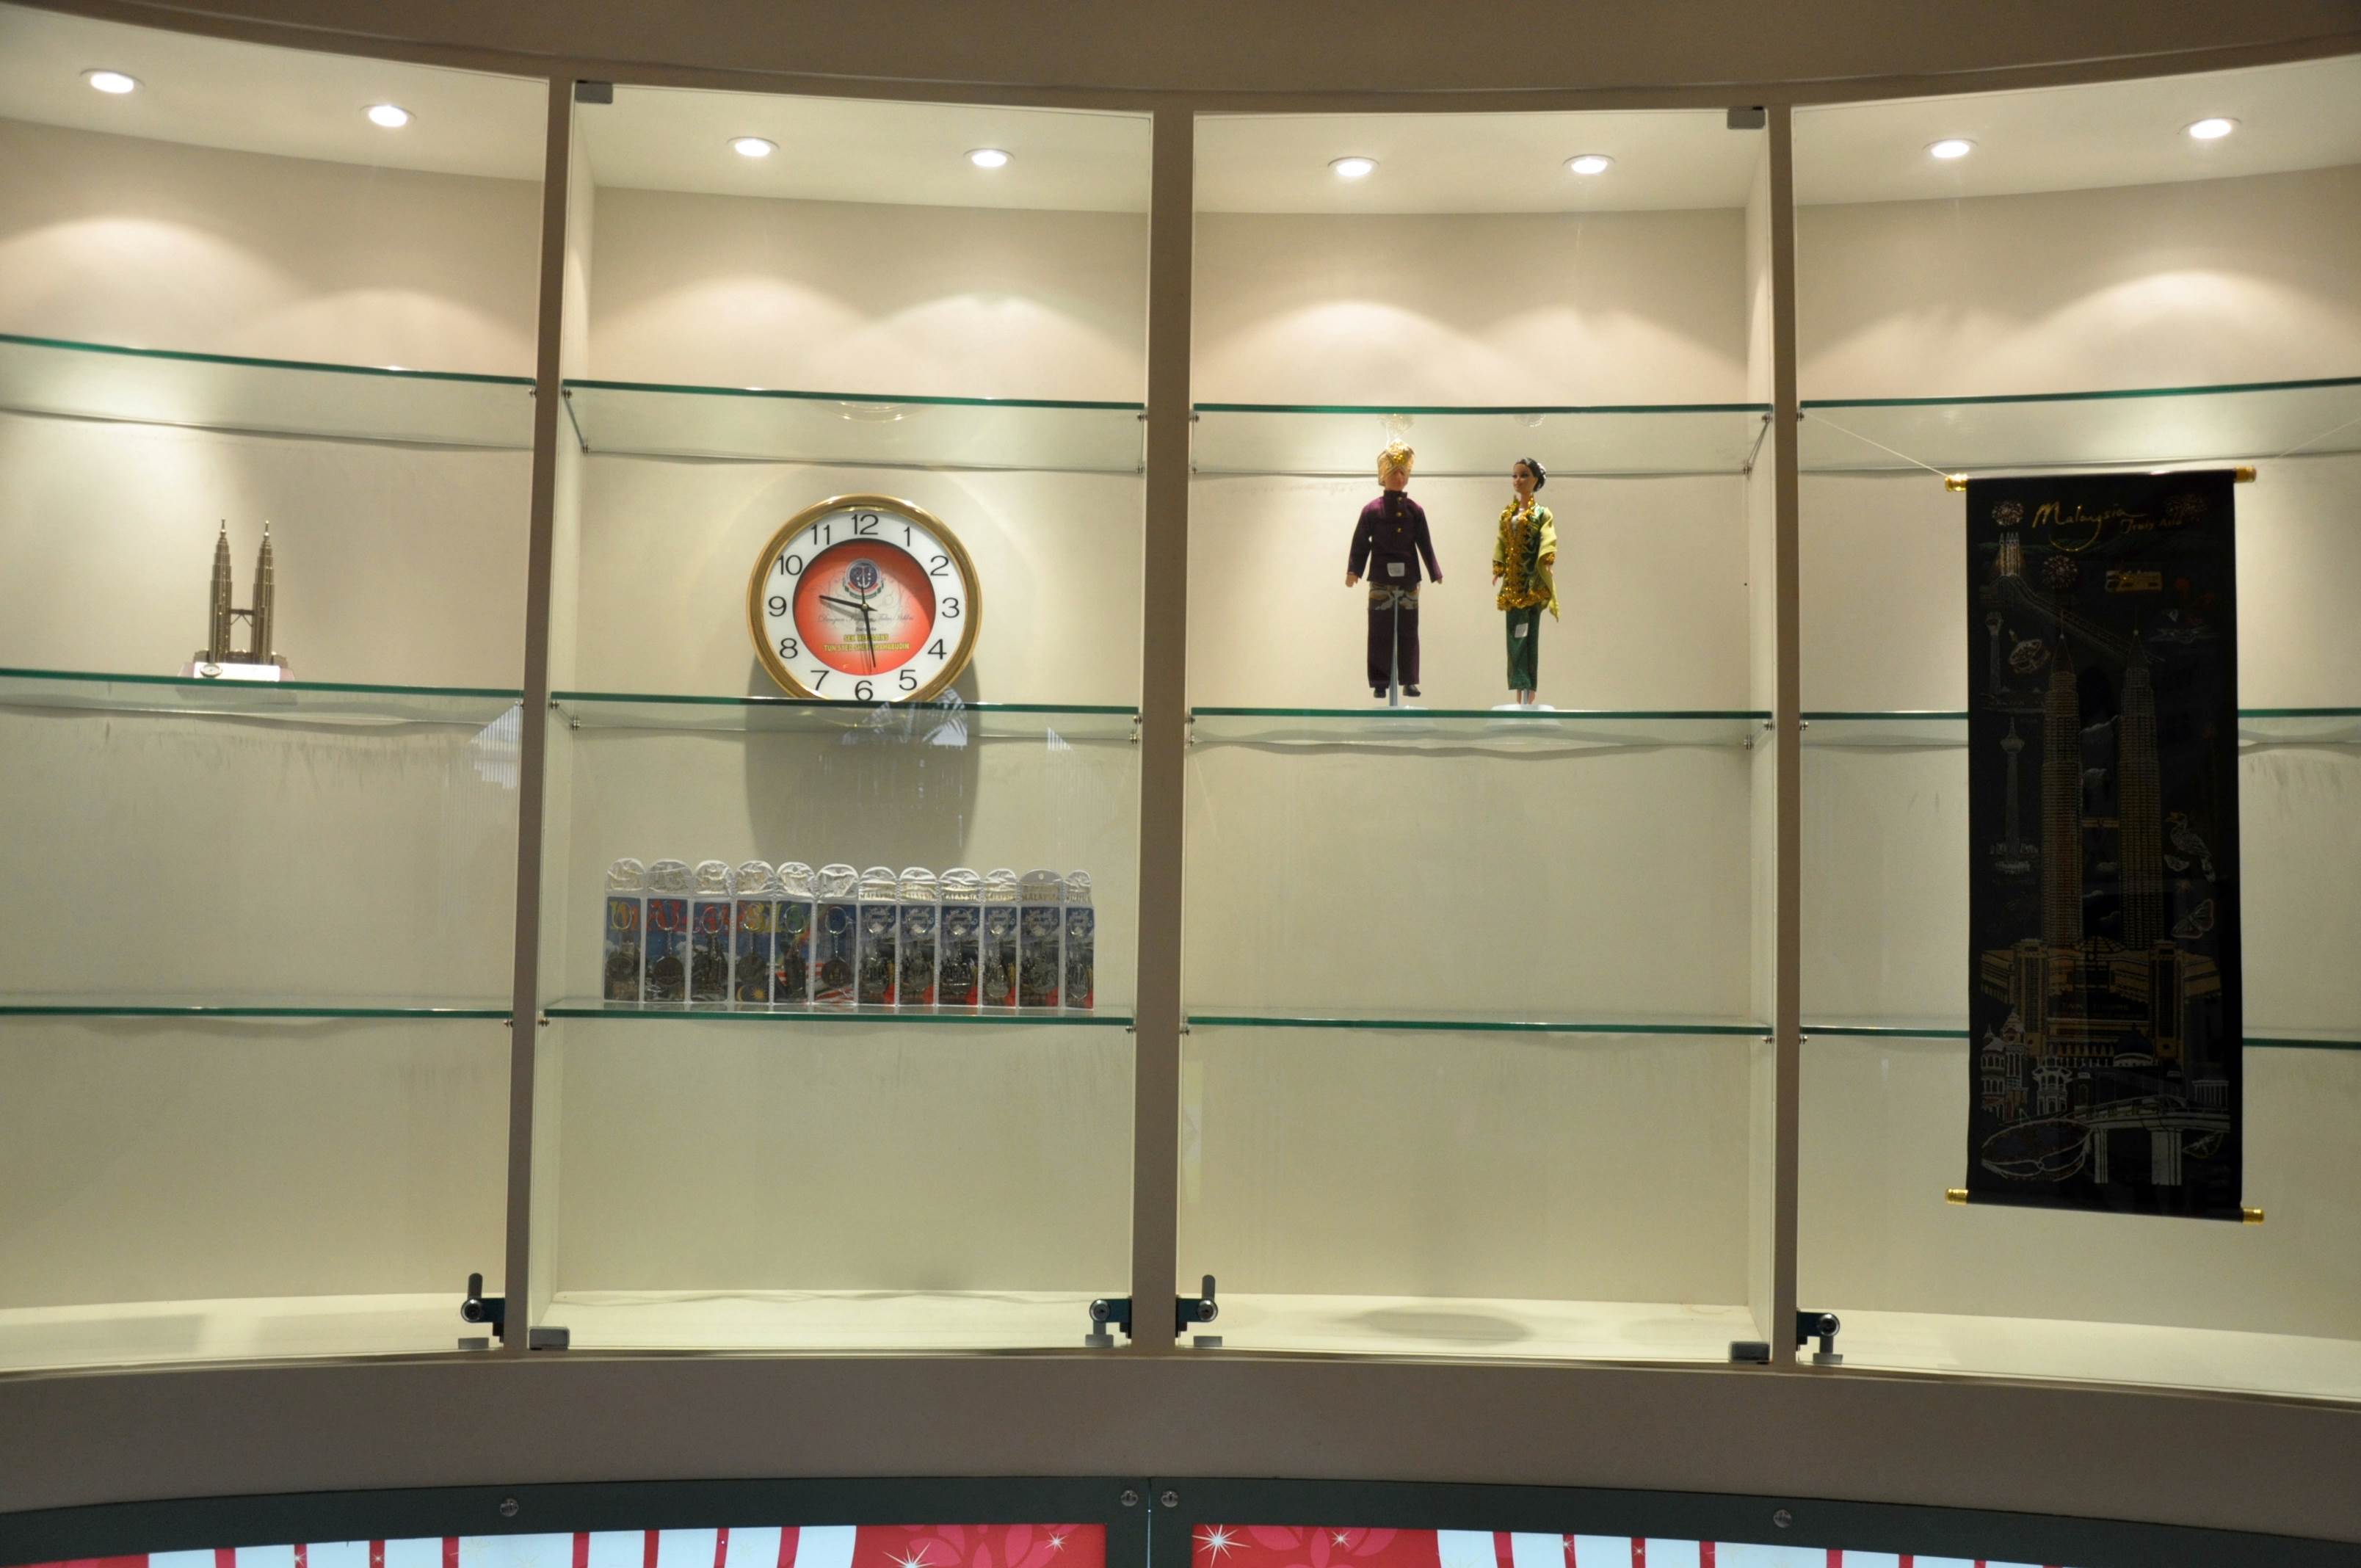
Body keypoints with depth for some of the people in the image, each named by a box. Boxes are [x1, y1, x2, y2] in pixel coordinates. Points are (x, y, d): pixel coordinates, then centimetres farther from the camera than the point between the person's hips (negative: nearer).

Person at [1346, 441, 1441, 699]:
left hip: (1409, 579, 2)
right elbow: (1361, 543, -3)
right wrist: (1353, 570, -12)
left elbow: (1424, 543, 10)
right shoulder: (1372, 509, 0)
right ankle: (1380, 683, 5)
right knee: (1380, 632, -1)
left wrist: (1435, 572, 9)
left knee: (1408, 631, 5)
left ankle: (1409, 681, 12)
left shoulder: (1414, 510, 6)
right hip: (1381, 579, -2)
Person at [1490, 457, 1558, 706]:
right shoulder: (1506, 514, 15)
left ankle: (1529, 696, -11)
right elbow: (1501, 543, 12)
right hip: (1513, 584, 5)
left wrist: (1546, 561, -29)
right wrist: (1498, 568, 0)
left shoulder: (1542, 513, -1)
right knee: (1514, 636, 4)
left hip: (1533, 583, -5)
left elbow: (1548, 542, -13)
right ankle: (1519, 697, 8)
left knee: (1529, 636, -11)